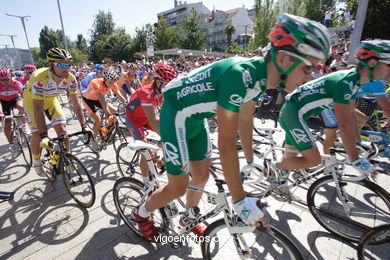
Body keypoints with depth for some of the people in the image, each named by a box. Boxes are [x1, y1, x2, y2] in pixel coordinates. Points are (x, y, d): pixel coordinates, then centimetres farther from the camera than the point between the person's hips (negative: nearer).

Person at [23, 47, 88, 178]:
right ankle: (36, 163, 21)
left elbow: (75, 103, -22)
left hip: (50, 99, 3)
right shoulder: (39, 78, -38)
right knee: (36, 135, -6)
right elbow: (38, 109, -40)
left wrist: (83, 126, -26)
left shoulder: (70, 79, -26)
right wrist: (44, 136, -44)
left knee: (62, 129, -10)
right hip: (32, 100, -3)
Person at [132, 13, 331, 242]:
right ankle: (142, 213, 31)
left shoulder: (261, 75, -5)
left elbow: (245, 121, 7)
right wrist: (240, 201, -24)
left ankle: (188, 219, 42)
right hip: (176, 115, -8)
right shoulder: (239, 75, -33)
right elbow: (226, 144, -32)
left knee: (202, 176, 15)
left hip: (197, 118, 8)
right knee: (178, 188, 0)